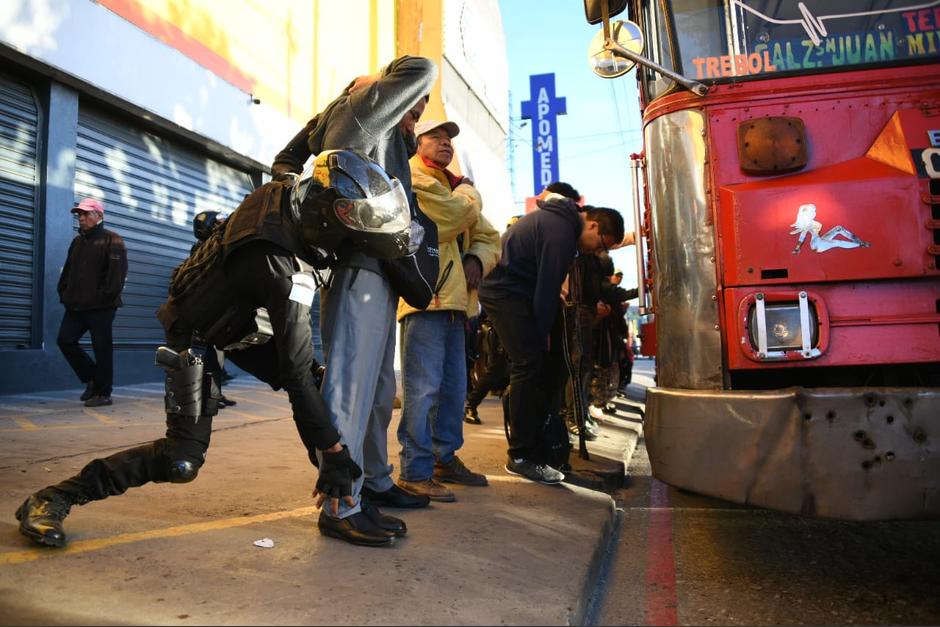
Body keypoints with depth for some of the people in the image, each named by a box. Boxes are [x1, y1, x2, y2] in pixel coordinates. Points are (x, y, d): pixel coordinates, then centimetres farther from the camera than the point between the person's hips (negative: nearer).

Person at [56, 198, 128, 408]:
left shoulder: (112, 241, -5)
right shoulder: (77, 241, 19)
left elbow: (117, 273, -14)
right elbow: (67, 271, 22)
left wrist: (104, 297, -18)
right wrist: (64, 293, 9)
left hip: (101, 308, -8)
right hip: (76, 305, 8)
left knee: (102, 348, -2)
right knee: (65, 340, 4)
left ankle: (103, 393, 6)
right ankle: (91, 378, 19)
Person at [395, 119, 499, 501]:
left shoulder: (455, 186, 27)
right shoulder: (413, 177, -2)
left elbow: (489, 236, 24)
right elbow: (457, 215, -17)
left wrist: (477, 259, 2)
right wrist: (470, 194, 6)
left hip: (453, 298, 10)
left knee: (453, 387, 15)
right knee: (423, 387, -11)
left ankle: (445, 458, 28)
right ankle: (415, 472, -3)